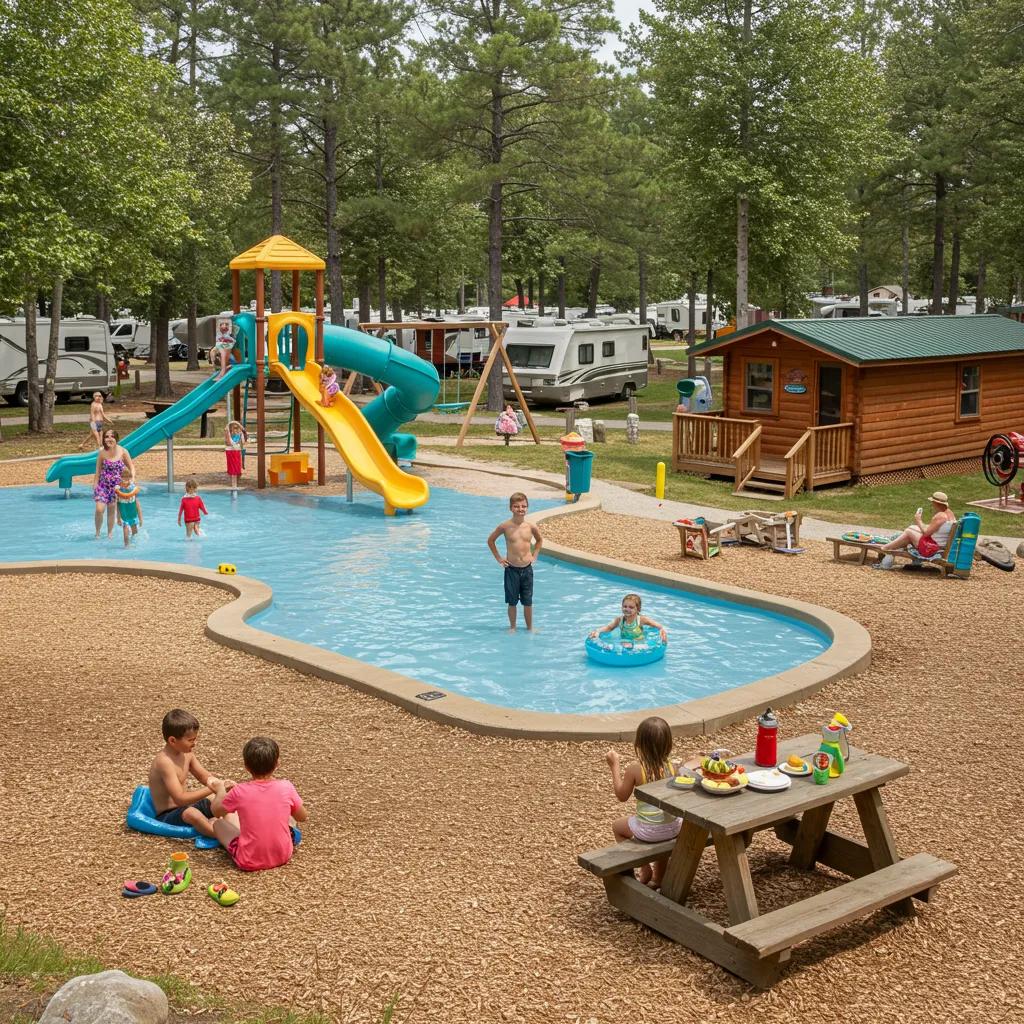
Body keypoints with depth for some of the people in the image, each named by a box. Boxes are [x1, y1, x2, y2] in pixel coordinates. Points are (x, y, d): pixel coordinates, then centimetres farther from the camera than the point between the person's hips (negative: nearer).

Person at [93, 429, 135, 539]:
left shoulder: (123, 452, -8)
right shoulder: (102, 452, -7)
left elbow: (131, 466, 2)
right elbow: (98, 470, 0)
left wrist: (132, 478, -15)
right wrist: (95, 484, 0)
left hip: (115, 485, 1)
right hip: (103, 485, -1)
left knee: (111, 511, 9)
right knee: (99, 509, -13)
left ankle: (109, 534, 23)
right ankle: (97, 532, 7)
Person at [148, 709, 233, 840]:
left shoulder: (187, 753, 1)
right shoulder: (164, 762, -26)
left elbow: (204, 776, 13)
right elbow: (180, 799, -32)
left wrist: (220, 783, -8)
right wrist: (211, 789, -33)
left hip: (184, 807, 10)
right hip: (168, 816, -10)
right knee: (192, 814, -40)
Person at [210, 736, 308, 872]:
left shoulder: (240, 792, -16)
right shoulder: (286, 787, -12)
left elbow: (216, 811, 5)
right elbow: (303, 817, 6)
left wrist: (221, 791, 25)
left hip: (249, 862, -2)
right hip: (283, 856, 2)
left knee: (219, 823, 19)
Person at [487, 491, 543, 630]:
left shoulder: (530, 526, -4)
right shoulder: (505, 526, -10)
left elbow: (539, 540, 17)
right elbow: (490, 540, 4)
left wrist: (534, 555, 8)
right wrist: (498, 558, 2)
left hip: (527, 569, 2)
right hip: (511, 569, -2)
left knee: (528, 602, 10)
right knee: (512, 602, 9)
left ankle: (530, 628, 23)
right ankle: (512, 627, 24)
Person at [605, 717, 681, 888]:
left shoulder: (634, 770, -18)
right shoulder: (672, 767, -9)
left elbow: (622, 796, -3)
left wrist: (615, 766, 2)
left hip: (648, 830, -4)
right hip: (673, 828, 4)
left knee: (617, 825, 28)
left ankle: (645, 869, 26)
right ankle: (658, 877, 47)